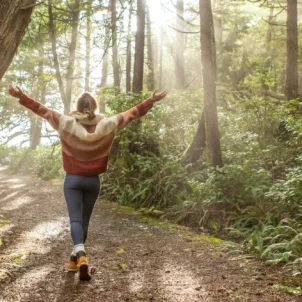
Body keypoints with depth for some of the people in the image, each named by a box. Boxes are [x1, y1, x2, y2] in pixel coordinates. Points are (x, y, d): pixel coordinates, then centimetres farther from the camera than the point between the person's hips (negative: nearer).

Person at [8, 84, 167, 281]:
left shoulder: (67, 123, -9)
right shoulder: (107, 125, -6)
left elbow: (43, 110, -4)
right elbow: (132, 114, -1)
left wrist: (21, 96, 2)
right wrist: (151, 101, 7)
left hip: (73, 180, -1)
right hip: (93, 181, 2)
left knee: (75, 219, -6)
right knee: (84, 220, 14)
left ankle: (80, 255, -30)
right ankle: (75, 259, 24)